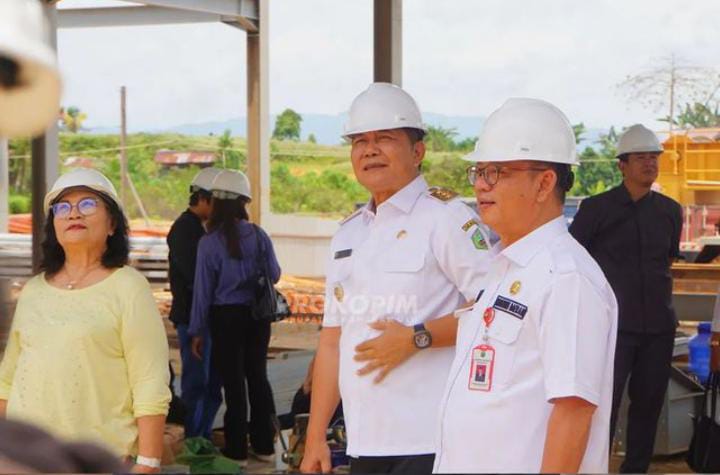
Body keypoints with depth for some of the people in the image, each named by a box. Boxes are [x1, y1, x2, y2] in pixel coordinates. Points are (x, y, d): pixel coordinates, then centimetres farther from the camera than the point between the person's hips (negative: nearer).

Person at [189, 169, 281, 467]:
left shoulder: (209, 242, -13)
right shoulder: (258, 236, -4)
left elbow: (203, 289, -9)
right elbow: (274, 275, 5)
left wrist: (197, 331, -2)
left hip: (226, 317, -3)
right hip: (257, 314, 3)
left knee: (233, 381, 4)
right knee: (258, 376, 14)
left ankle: (237, 451, 10)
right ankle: (263, 445, 21)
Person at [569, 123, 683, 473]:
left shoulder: (670, 211, 9)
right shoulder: (597, 208, -3)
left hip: (658, 325, 4)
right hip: (614, 323, -4)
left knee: (649, 400, 10)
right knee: (605, 403, -6)